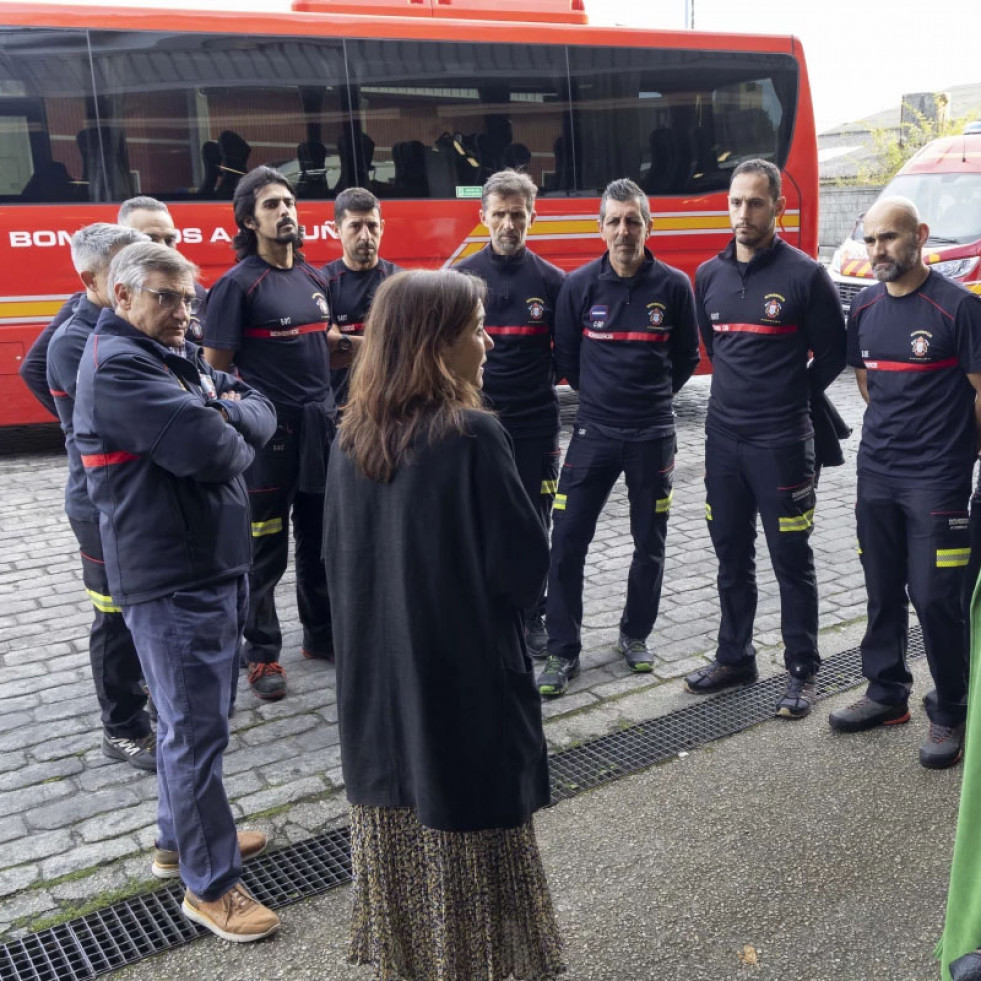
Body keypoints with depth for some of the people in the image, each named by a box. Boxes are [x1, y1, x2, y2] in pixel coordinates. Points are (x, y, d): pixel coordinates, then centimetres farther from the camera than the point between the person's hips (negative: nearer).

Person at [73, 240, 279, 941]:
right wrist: (236, 440, -4)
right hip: (171, 579, -9)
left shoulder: (179, 356, 13)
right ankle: (210, 884, 15)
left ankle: (181, 838, 39)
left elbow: (262, 414, 6)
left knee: (199, 718, 21)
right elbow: (211, 450, -26)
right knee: (197, 731, 1)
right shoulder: (115, 366, -17)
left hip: (219, 565, 9)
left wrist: (224, 415, -15)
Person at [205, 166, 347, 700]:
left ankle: (321, 634, 32)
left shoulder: (314, 279, 11)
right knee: (265, 551, 3)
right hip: (268, 432, -6)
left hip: (320, 426, 7)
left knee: (320, 540, 16)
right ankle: (262, 656, 16)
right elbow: (215, 368, -12)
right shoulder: (238, 284, -10)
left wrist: (351, 344, 6)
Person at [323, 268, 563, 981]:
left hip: (379, 683, 6)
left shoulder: (353, 439, 0)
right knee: (468, 848, 11)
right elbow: (527, 567, -16)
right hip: (467, 685, -6)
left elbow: (338, 561, 9)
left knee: (400, 843, 20)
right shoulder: (472, 436, -19)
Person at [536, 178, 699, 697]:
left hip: (653, 435, 1)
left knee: (649, 544, 10)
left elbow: (686, 357, 10)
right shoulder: (580, 285, -3)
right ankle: (563, 651, 9)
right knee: (567, 541, -3)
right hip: (593, 434, 0)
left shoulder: (674, 286, -3)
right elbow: (565, 358, 8)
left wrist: (652, 397, 12)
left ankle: (635, 635, 30)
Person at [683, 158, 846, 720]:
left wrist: (792, 398, 6)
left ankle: (803, 672, 16)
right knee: (732, 555, 14)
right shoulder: (710, 275, 7)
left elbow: (833, 353, 0)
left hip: (782, 443, -5)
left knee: (791, 559, 3)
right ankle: (736, 657, 27)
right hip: (723, 438, 5)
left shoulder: (805, 275, -9)